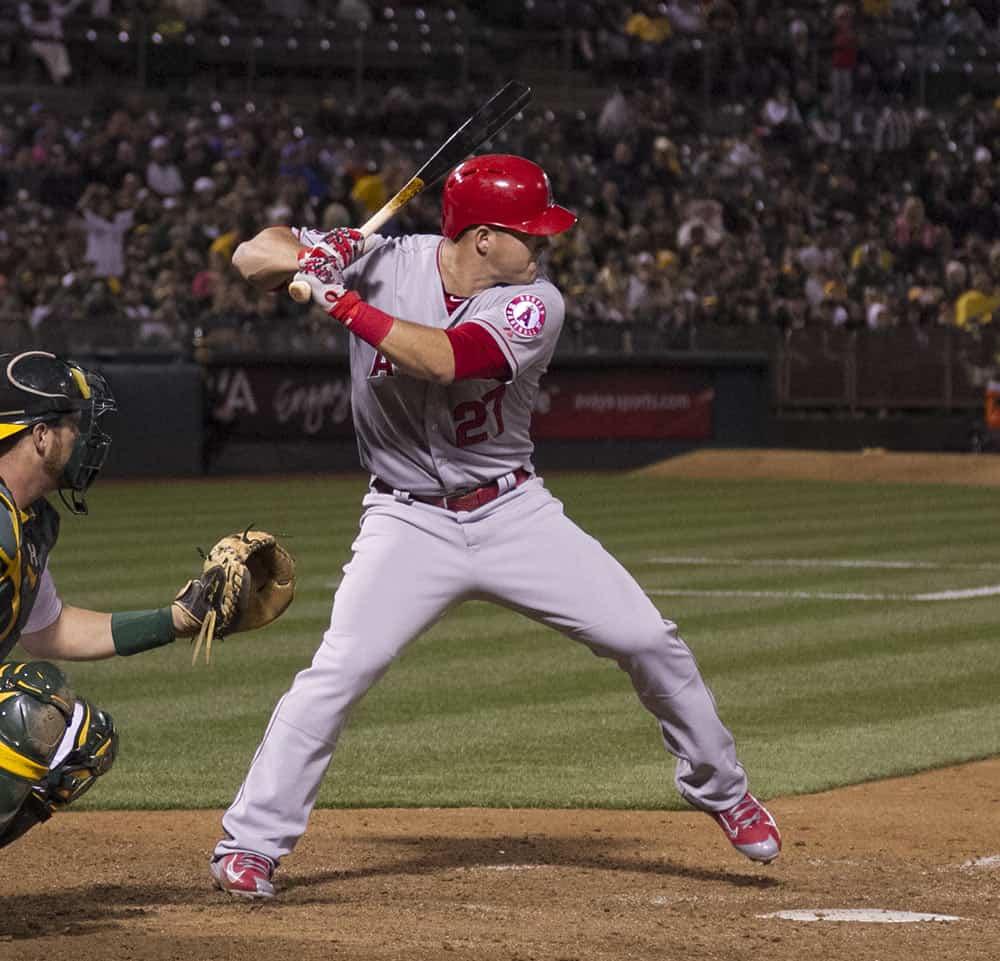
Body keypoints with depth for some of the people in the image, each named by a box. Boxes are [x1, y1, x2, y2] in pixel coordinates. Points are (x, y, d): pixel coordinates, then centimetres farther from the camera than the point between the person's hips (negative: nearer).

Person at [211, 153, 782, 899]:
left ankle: (720, 788, 22)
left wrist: (344, 304, -31)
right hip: (410, 522, -1)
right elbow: (253, 256, -9)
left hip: (515, 514, 1)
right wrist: (311, 258, -30)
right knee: (339, 671, -19)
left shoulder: (535, 305, -13)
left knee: (649, 641, -2)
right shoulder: (387, 263, -10)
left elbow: (443, 361, -30)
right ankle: (250, 843, -6)